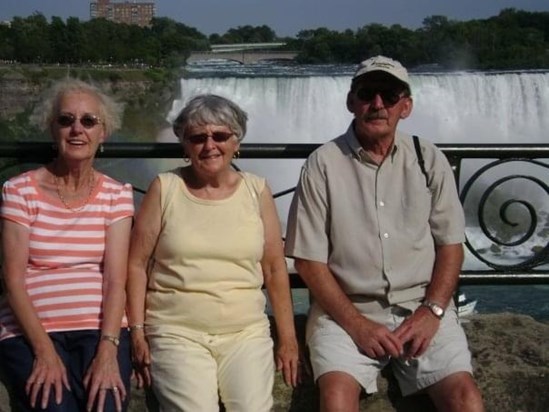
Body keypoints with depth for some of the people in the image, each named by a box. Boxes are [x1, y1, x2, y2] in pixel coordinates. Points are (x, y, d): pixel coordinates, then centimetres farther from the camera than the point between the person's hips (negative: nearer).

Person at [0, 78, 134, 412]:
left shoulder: (117, 194, 6)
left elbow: (115, 279, -2)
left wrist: (108, 350, -16)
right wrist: (44, 350, -15)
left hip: (102, 328, 1)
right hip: (32, 330, -1)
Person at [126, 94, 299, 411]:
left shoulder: (257, 190, 7)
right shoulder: (165, 188, 3)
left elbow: (274, 268, 9)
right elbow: (137, 264, 4)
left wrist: (288, 338, 7)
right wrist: (137, 332, -2)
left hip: (247, 333, 2)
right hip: (177, 332, -1)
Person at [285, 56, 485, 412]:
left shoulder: (429, 160, 4)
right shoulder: (323, 163, -3)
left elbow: (450, 245, 7)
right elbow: (309, 260, -4)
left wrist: (431, 311, -7)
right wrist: (356, 323, -12)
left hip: (421, 305, 2)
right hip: (346, 308, -2)